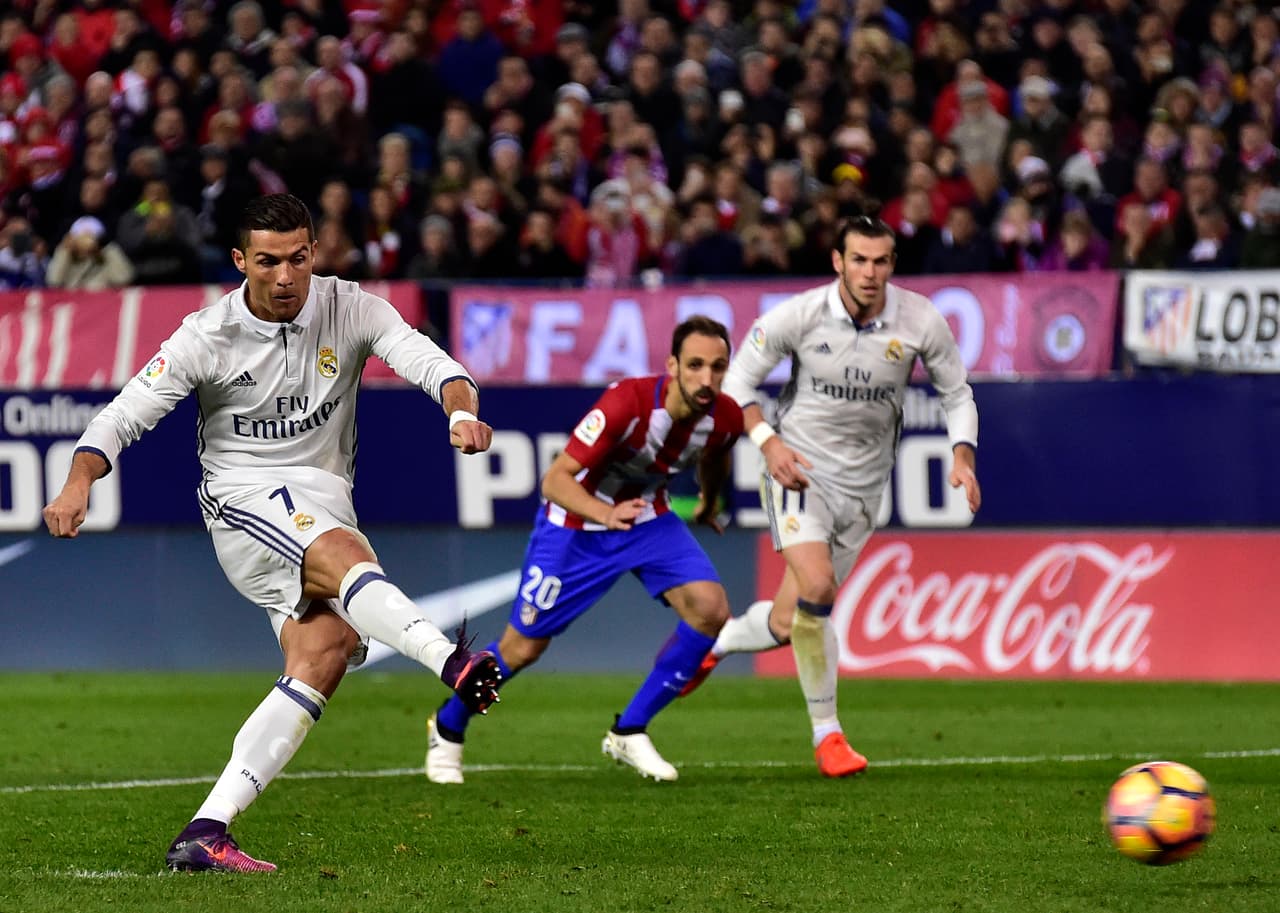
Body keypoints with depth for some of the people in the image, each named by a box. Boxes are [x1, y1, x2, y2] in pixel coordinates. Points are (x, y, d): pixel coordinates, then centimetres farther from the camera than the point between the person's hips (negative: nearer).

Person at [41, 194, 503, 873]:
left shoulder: (350, 309, -1)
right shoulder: (207, 337, -7)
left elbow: (428, 362, -12)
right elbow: (126, 414, -6)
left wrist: (462, 411, -35)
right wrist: (79, 481, -25)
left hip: (326, 503, 4)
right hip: (244, 498, -3)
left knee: (323, 657, -18)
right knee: (348, 556, -35)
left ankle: (206, 832, -21)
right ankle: (452, 660, -61)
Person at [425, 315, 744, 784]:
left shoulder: (725, 418, -17)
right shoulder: (627, 402, -35)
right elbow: (555, 479, -33)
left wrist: (708, 504, 29)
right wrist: (605, 514, -50)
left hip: (647, 517, 5)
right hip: (576, 522, -5)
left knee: (711, 609, -17)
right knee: (522, 648, 2)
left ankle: (629, 733, -1)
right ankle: (446, 729, 31)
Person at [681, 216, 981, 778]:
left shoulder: (920, 321, -10)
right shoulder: (798, 316, -15)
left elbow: (957, 395, 3)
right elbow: (738, 379, -4)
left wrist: (963, 457, -14)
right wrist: (767, 441, -20)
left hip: (862, 487, 3)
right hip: (799, 468, -3)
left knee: (788, 624, 6)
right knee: (816, 588, -27)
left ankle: (712, 643, 38)